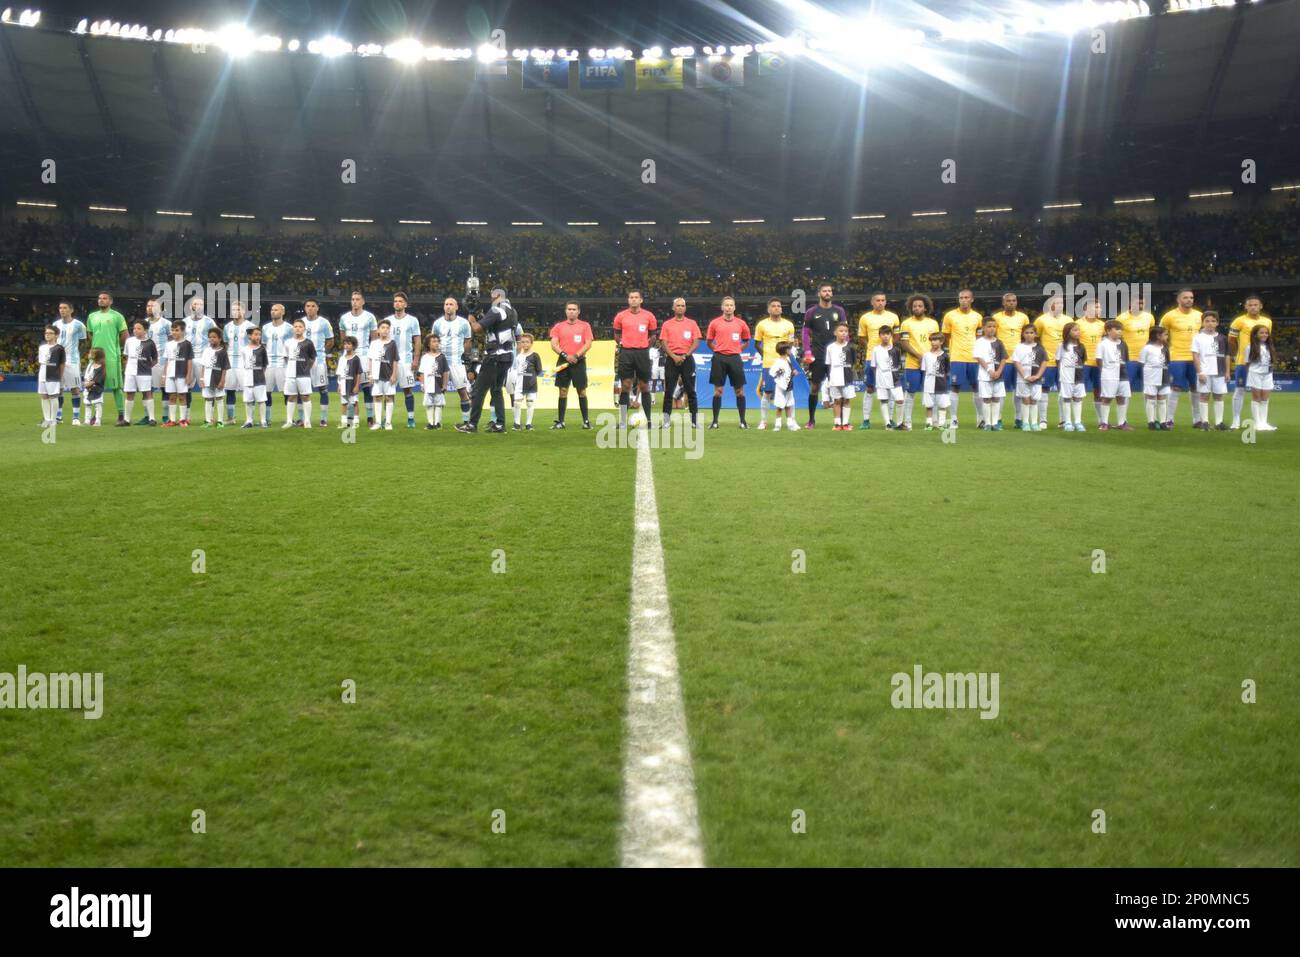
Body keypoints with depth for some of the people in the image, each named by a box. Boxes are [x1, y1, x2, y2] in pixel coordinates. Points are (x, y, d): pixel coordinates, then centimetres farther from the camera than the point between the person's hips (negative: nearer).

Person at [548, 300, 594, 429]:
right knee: (562, 392, 2)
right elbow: (554, 344, 2)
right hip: (563, 362, 2)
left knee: (582, 391, -1)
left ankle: (586, 420, 6)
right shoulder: (558, 326, 9)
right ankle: (560, 421, 6)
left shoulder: (584, 325, 4)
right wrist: (565, 355, -13)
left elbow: (588, 344, -3)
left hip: (579, 362, -2)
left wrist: (576, 356, -15)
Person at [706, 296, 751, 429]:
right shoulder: (715, 323, 3)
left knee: (739, 391, 2)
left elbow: (746, 341, 18)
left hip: (735, 358, 1)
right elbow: (709, 341, 12)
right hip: (719, 358, -1)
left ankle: (743, 421, 9)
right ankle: (715, 421, 7)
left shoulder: (741, 323, 6)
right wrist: (718, 350, 2)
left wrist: (737, 349, 5)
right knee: (718, 391, 1)